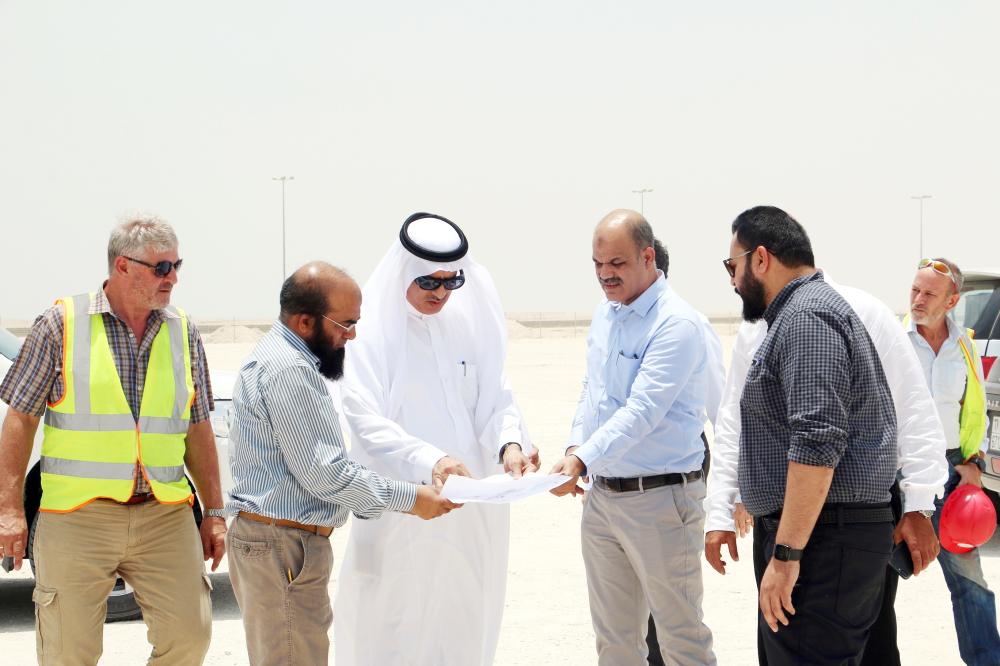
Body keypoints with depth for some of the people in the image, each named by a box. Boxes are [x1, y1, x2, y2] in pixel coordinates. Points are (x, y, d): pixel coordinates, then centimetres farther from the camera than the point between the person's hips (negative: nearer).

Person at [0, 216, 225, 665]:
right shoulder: (61, 324, -2)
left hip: (165, 516, 3)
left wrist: (214, 513, 11)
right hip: (77, 515, -3)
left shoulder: (183, 332, 9)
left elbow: (198, 430, 14)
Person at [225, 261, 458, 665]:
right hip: (283, 545, -11)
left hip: (280, 540, 11)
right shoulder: (288, 370, -18)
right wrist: (409, 499, -11)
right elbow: (324, 472, -20)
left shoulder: (279, 356, 16)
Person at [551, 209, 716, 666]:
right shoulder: (604, 315, 10)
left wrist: (584, 459, -33)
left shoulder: (677, 324, -16)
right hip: (602, 494, 8)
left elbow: (642, 410, -25)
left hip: (660, 496, -8)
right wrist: (575, 446, 6)